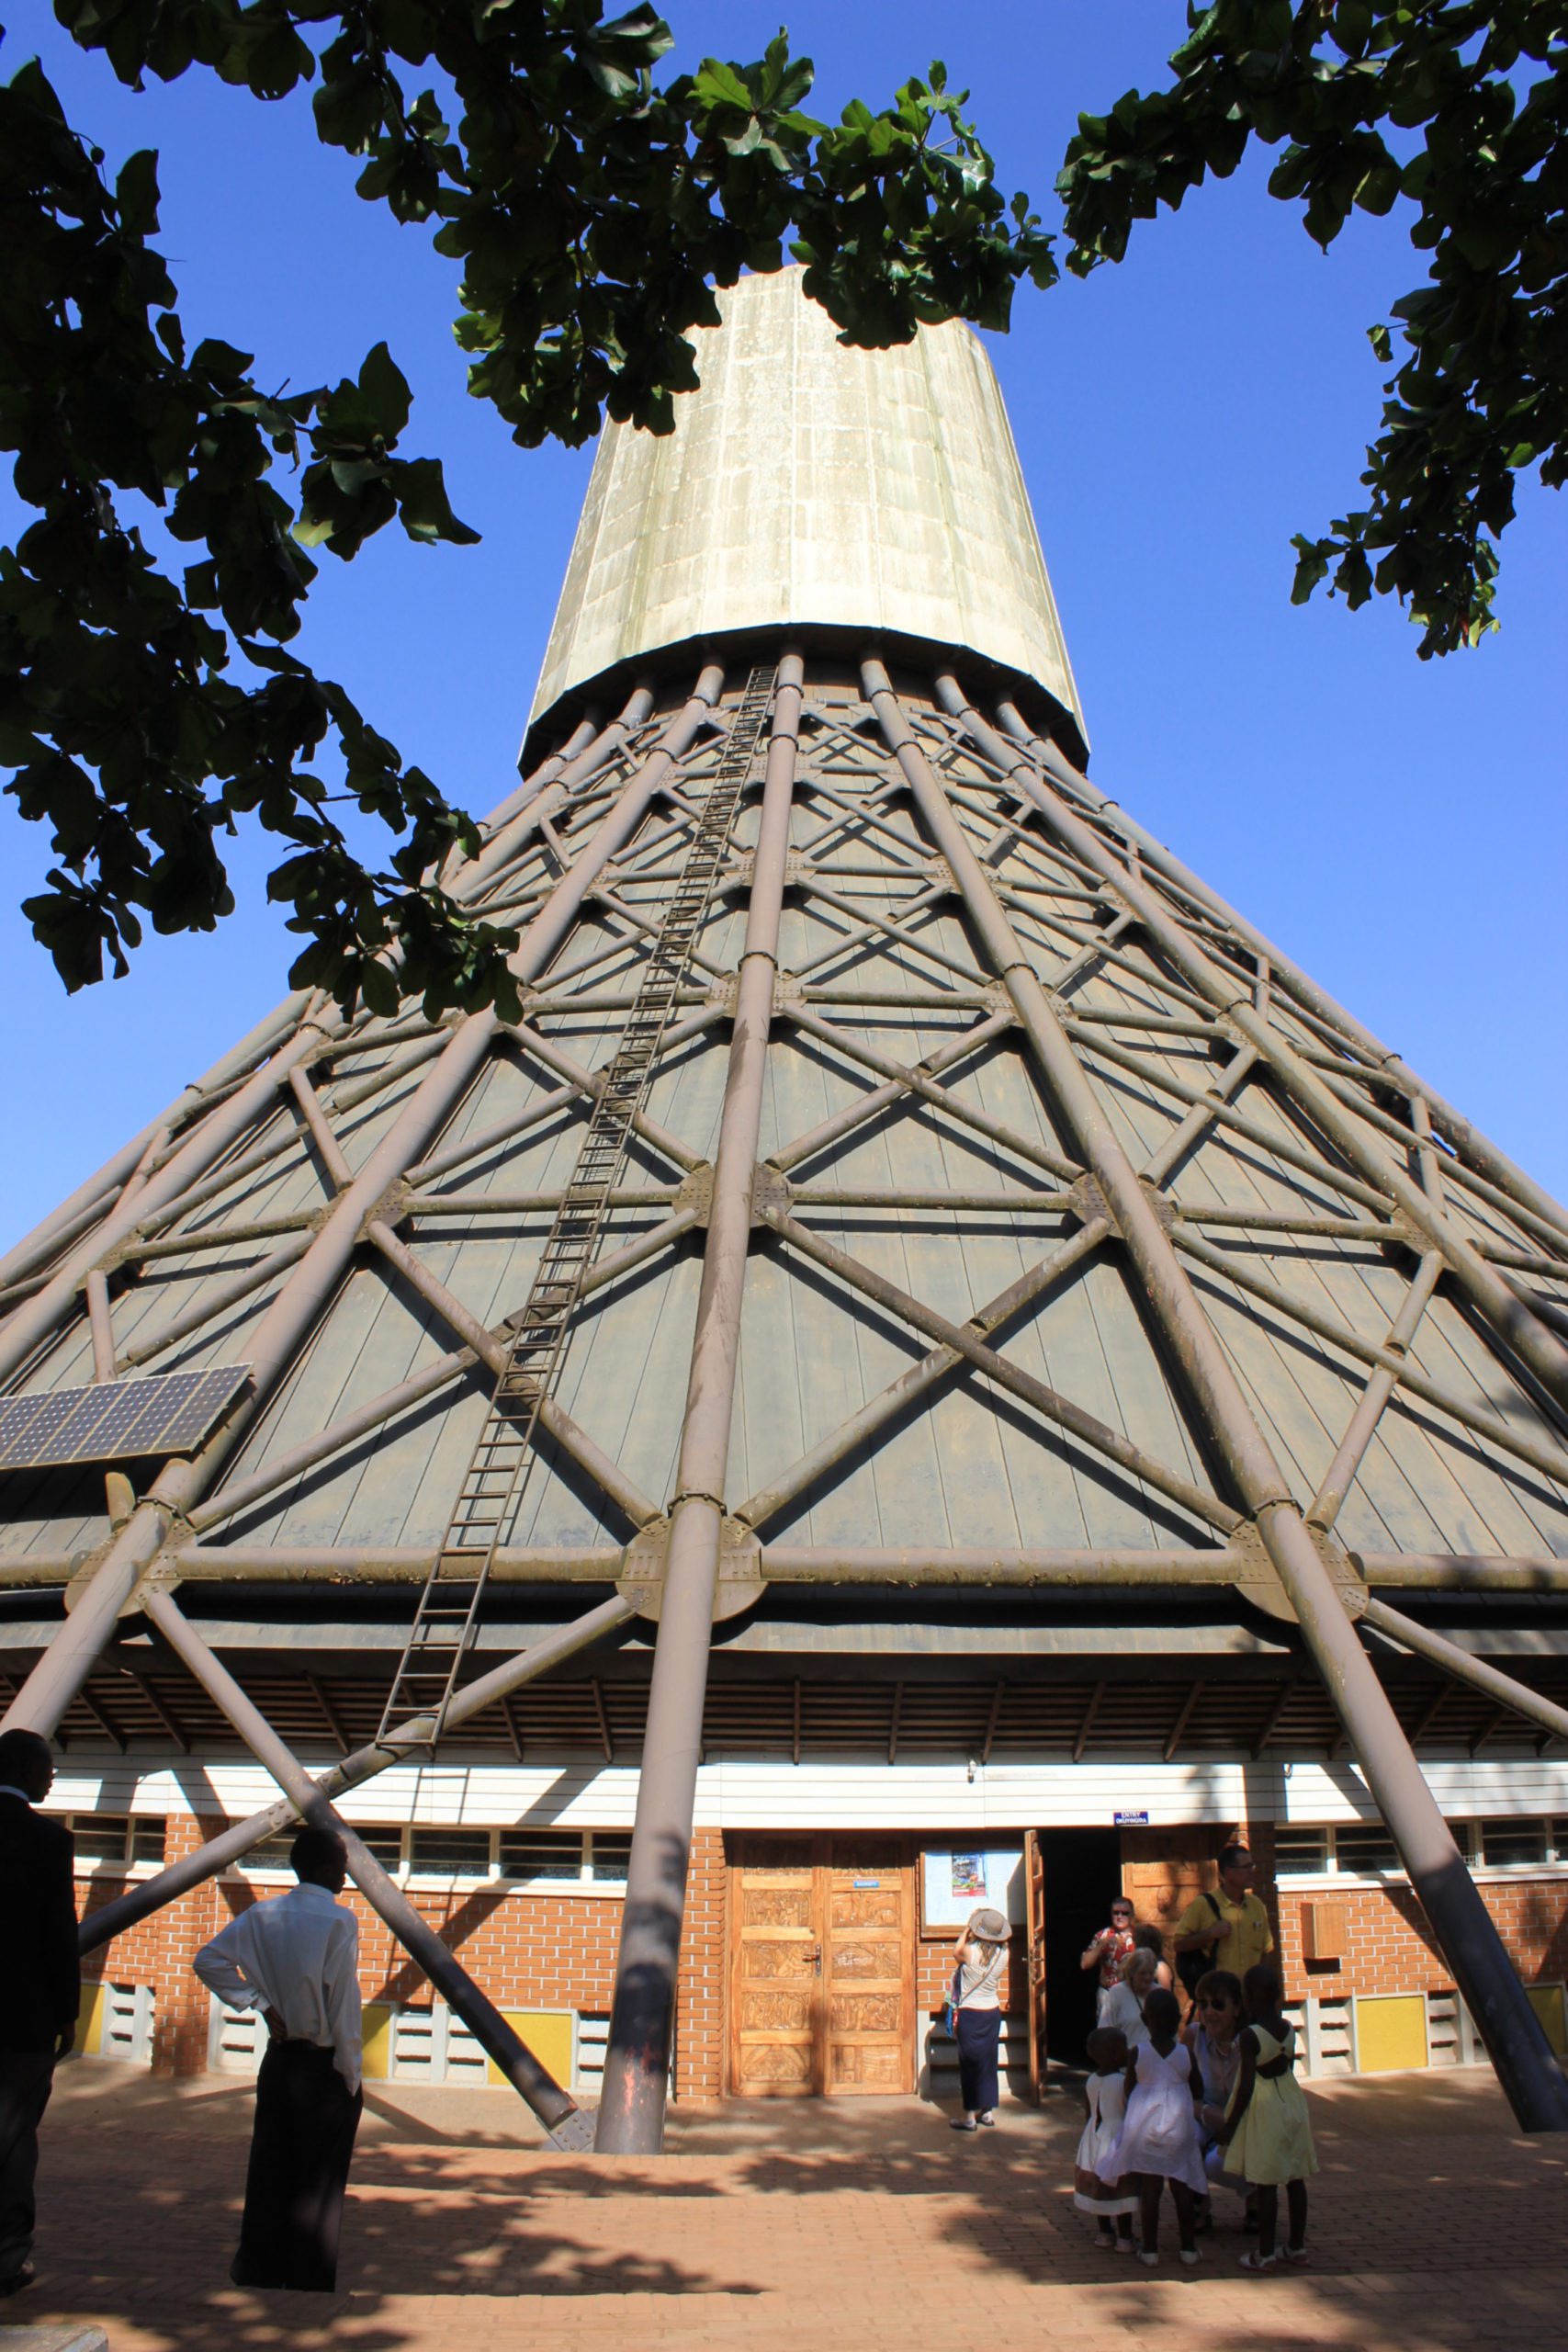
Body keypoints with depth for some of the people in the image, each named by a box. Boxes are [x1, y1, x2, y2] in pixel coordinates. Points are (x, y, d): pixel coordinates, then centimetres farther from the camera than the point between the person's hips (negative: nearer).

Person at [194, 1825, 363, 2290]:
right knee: (319, 2182, 7)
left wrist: (261, 2004, -1)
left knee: (268, 2170, 17)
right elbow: (344, 2006, -16)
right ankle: (310, 2285, 15)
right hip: (325, 2065, -5)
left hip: (277, 2060, 5)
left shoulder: (263, 1915, 0)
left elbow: (209, 1961, -3)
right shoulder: (340, 1920, -16)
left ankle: (257, 2270, 28)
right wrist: (352, 2078, -7)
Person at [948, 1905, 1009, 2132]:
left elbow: (956, 1952, 3)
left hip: (970, 2014, -4)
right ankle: (989, 2111, 22)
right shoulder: (1003, 1954, -11)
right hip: (992, 2012, 4)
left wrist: (967, 1930, 9)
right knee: (989, 2061, 15)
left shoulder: (970, 1951, -21)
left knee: (969, 2063, 4)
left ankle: (970, 2115, 8)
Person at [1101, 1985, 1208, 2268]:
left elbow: (1129, 2090, 1)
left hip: (1145, 2125, -1)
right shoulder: (1186, 2053, -7)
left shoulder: (1136, 2053, -9)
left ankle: (1149, 2249, 12)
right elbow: (1196, 2090, 4)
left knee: (1149, 2187, 7)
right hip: (1179, 2124, 1)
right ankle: (1188, 2247, 20)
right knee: (1182, 2187, 13)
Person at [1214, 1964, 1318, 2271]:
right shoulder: (1288, 2029, -1)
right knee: (1295, 2179, 14)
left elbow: (1246, 2086, -18)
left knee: (1266, 2184, 1)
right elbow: (1289, 2066, 9)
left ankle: (1264, 2253, 8)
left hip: (1264, 2108, -7)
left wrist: (1230, 2125, -10)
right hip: (1291, 2102, 7)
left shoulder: (1250, 2035, -20)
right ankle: (1296, 2246, 25)